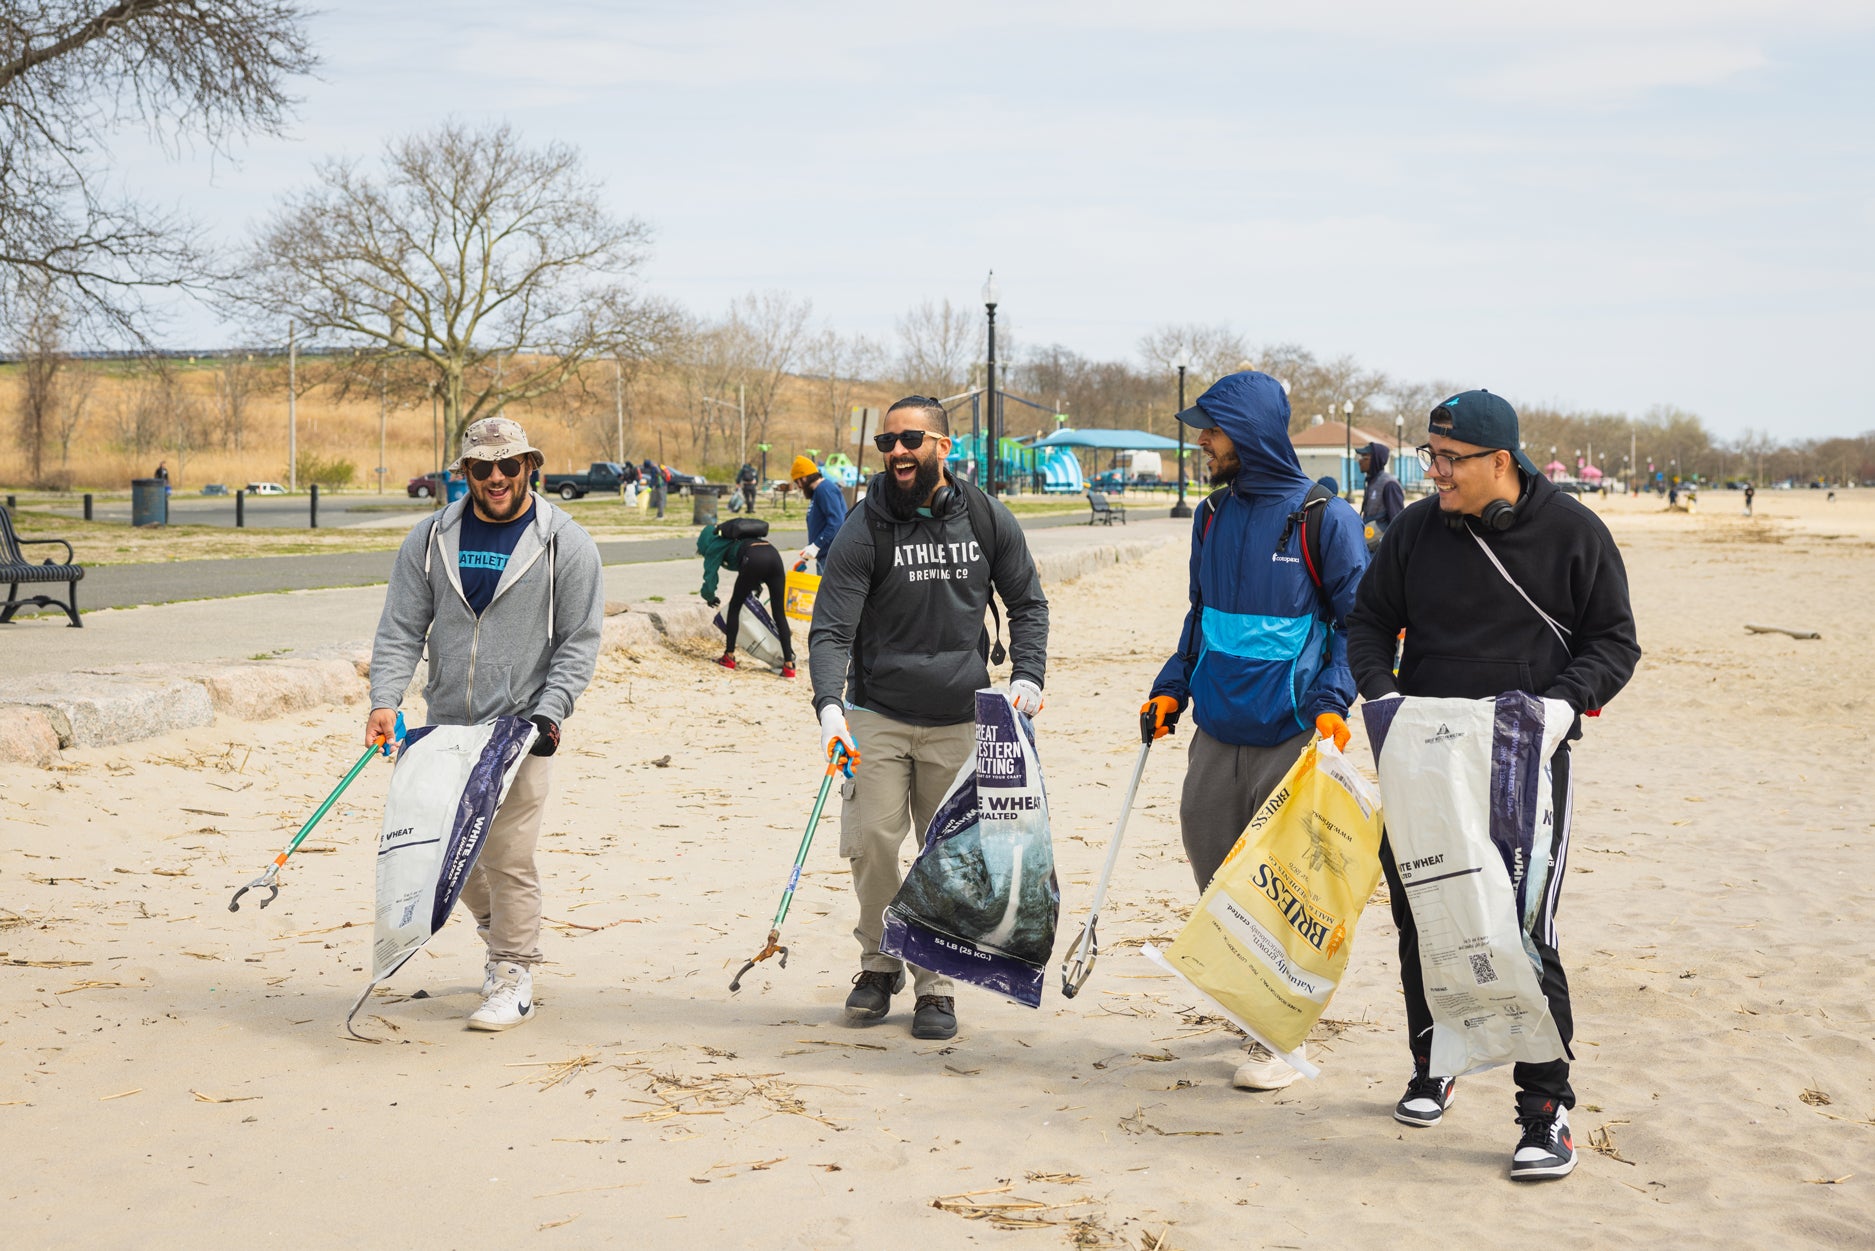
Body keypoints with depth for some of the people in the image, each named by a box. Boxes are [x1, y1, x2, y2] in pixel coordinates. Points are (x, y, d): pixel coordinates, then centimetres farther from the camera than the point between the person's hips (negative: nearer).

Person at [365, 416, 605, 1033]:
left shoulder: (565, 544, -2)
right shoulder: (430, 540, 6)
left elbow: (579, 641, -2)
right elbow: (401, 629, 5)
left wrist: (548, 712, -14)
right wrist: (385, 699, -10)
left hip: (520, 727, -4)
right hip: (446, 726, 4)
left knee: (508, 854, -8)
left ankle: (513, 979, 6)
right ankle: (500, 935, 37)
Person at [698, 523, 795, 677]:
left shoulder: (715, 547, 21)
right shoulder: (732, 541, 40)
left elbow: (710, 577, 14)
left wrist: (709, 597, 35)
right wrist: (757, 585, 48)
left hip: (754, 560, -6)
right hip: (774, 556, 6)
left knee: (734, 607, 15)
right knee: (779, 612, 8)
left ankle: (729, 657, 20)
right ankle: (789, 665, 1)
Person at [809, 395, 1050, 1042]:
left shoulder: (987, 520, 0)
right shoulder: (864, 530, -7)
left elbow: (1028, 604, 12)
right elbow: (830, 629, -12)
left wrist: (1027, 675, -2)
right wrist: (831, 707, -26)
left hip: (958, 718, 1)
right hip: (877, 715, -1)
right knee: (872, 842, -8)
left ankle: (934, 984, 16)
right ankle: (880, 963, 15)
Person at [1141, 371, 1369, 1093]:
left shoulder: (1325, 520, -7)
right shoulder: (1212, 516, 11)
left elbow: (1357, 622, -3)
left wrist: (1332, 701, -16)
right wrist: (1172, 687, 12)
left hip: (1293, 736, -6)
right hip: (1216, 730, 6)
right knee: (1212, 869, 9)